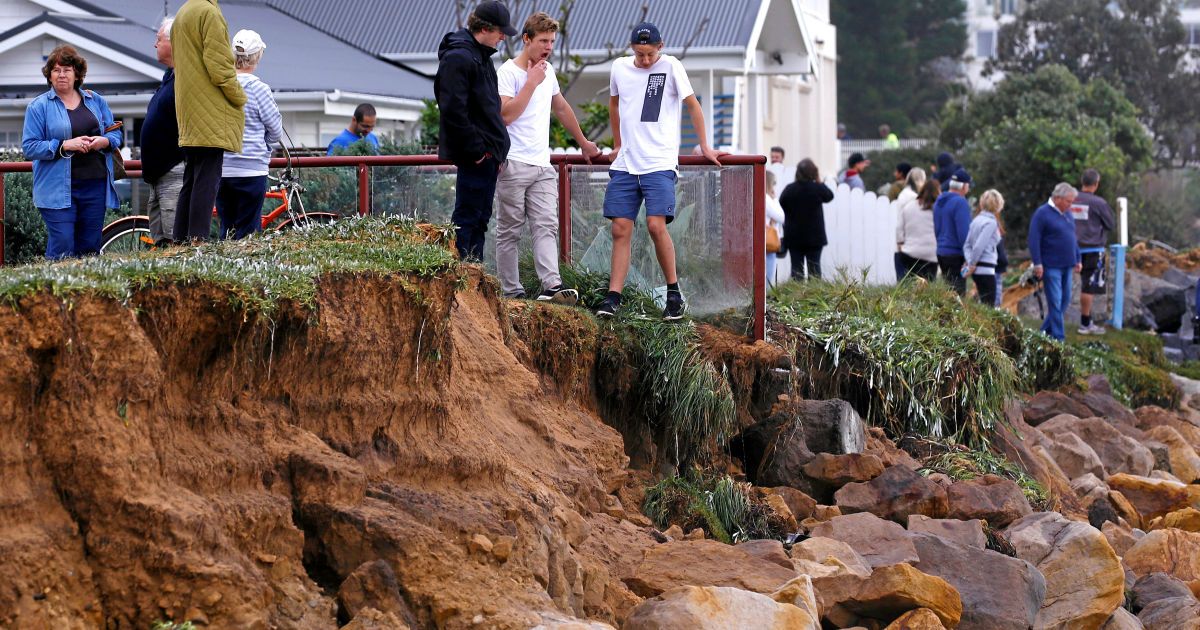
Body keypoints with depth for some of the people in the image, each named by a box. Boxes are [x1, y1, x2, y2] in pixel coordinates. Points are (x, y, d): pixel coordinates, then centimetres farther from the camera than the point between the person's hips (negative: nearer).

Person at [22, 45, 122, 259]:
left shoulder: (96, 101, 14)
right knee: (62, 249, -11)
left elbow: (115, 133, 17)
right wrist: (65, 146, -17)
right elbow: (29, 147, -6)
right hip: (58, 190, -4)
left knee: (90, 247, 6)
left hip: (95, 186, 4)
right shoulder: (38, 107, 1)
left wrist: (105, 141, -7)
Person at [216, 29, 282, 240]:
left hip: (221, 169, 4)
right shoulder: (258, 88, -11)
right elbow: (276, 131, -2)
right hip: (252, 168, -4)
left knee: (226, 229, 11)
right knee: (247, 230, 0)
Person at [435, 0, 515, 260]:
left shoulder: (481, 56, 18)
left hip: (487, 155, 10)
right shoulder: (458, 58, -15)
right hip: (475, 157, -10)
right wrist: (476, 149, -18)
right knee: (467, 218, -7)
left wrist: (497, 150, 16)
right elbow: (453, 111, -21)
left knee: (480, 219, 12)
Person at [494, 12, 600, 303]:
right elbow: (506, 115, -20)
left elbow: (562, 108, 31)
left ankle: (552, 286, -17)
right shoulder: (508, 72, -8)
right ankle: (511, 292, 1)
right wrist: (532, 83, -16)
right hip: (513, 165, -6)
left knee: (546, 226, -7)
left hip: (542, 167, 6)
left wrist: (583, 143, 38)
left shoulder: (547, 71, 15)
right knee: (509, 231, -1)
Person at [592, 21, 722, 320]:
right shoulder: (619, 67, 8)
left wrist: (704, 146, 5)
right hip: (625, 164, 5)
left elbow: (692, 105, 2)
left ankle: (674, 294, -3)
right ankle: (613, 297, 1)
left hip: (659, 163, -4)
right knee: (620, 229, 0)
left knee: (656, 225, -16)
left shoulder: (670, 67, -5)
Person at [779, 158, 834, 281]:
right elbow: (830, 196, 9)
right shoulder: (818, 188, -10)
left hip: (793, 237, 1)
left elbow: (781, 206, 2)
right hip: (814, 236, -1)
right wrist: (819, 181, 12)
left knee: (796, 266, 3)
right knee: (814, 266, 6)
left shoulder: (789, 189, -6)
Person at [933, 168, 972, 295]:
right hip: (956, 255, -9)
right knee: (958, 293, -8)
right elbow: (964, 233, -19)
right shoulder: (960, 202, -15)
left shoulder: (939, 202, 14)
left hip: (941, 253, 9)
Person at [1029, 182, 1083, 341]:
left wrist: (1078, 259, 17)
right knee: (1055, 302, -7)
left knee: (1065, 301, 10)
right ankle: (1058, 338, -4)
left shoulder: (1067, 214, 14)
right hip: (1051, 267, -8)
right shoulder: (1042, 214, -10)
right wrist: (1037, 263, -17)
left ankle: (1046, 331, 22)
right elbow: (1034, 240, -13)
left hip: (1067, 266, 8)